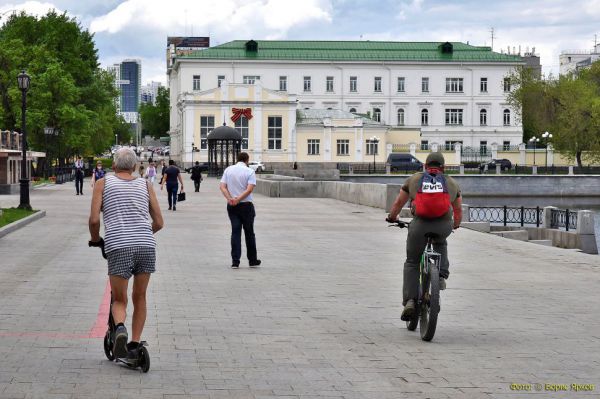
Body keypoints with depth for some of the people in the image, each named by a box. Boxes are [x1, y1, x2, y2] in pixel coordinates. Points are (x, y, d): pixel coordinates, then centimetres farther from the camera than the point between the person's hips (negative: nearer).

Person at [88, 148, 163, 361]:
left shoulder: (103, 183, 13)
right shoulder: (145, 185, 19)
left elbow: (94, 220, 2)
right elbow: (158, 223, 17)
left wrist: (95, 239, 21)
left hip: (118, 247, -2)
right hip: (146, 245, 2)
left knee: (119, 299, 10)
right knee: (139, 297, 18)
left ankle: (120, 328, -20)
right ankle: (135, 344, 12)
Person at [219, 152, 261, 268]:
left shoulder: (228, 170, 6)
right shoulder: (249, 171, -6)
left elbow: (222, 187, -3)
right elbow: (249, 189, -17)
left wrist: (230, 199, -13)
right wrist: (238, 199, -18)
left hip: (231, 206, 3)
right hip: (246, 205, -3)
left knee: (235, 232, 5)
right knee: (249, 233, 8)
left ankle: (235, 261, -2)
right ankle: (253, 261, 15)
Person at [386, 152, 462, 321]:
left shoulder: (414, 180, 14)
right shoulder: (451, 183, 18)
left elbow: (398, 203, 20)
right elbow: (458, 209, 27)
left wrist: (392, 217, 39)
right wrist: (456, 225, 46)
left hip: (420, 225, -1)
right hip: (444, 227, 1)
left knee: (412, 263, 15)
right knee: (440, 244, 36)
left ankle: (409, 301, 3)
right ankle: (441, 275, 17)